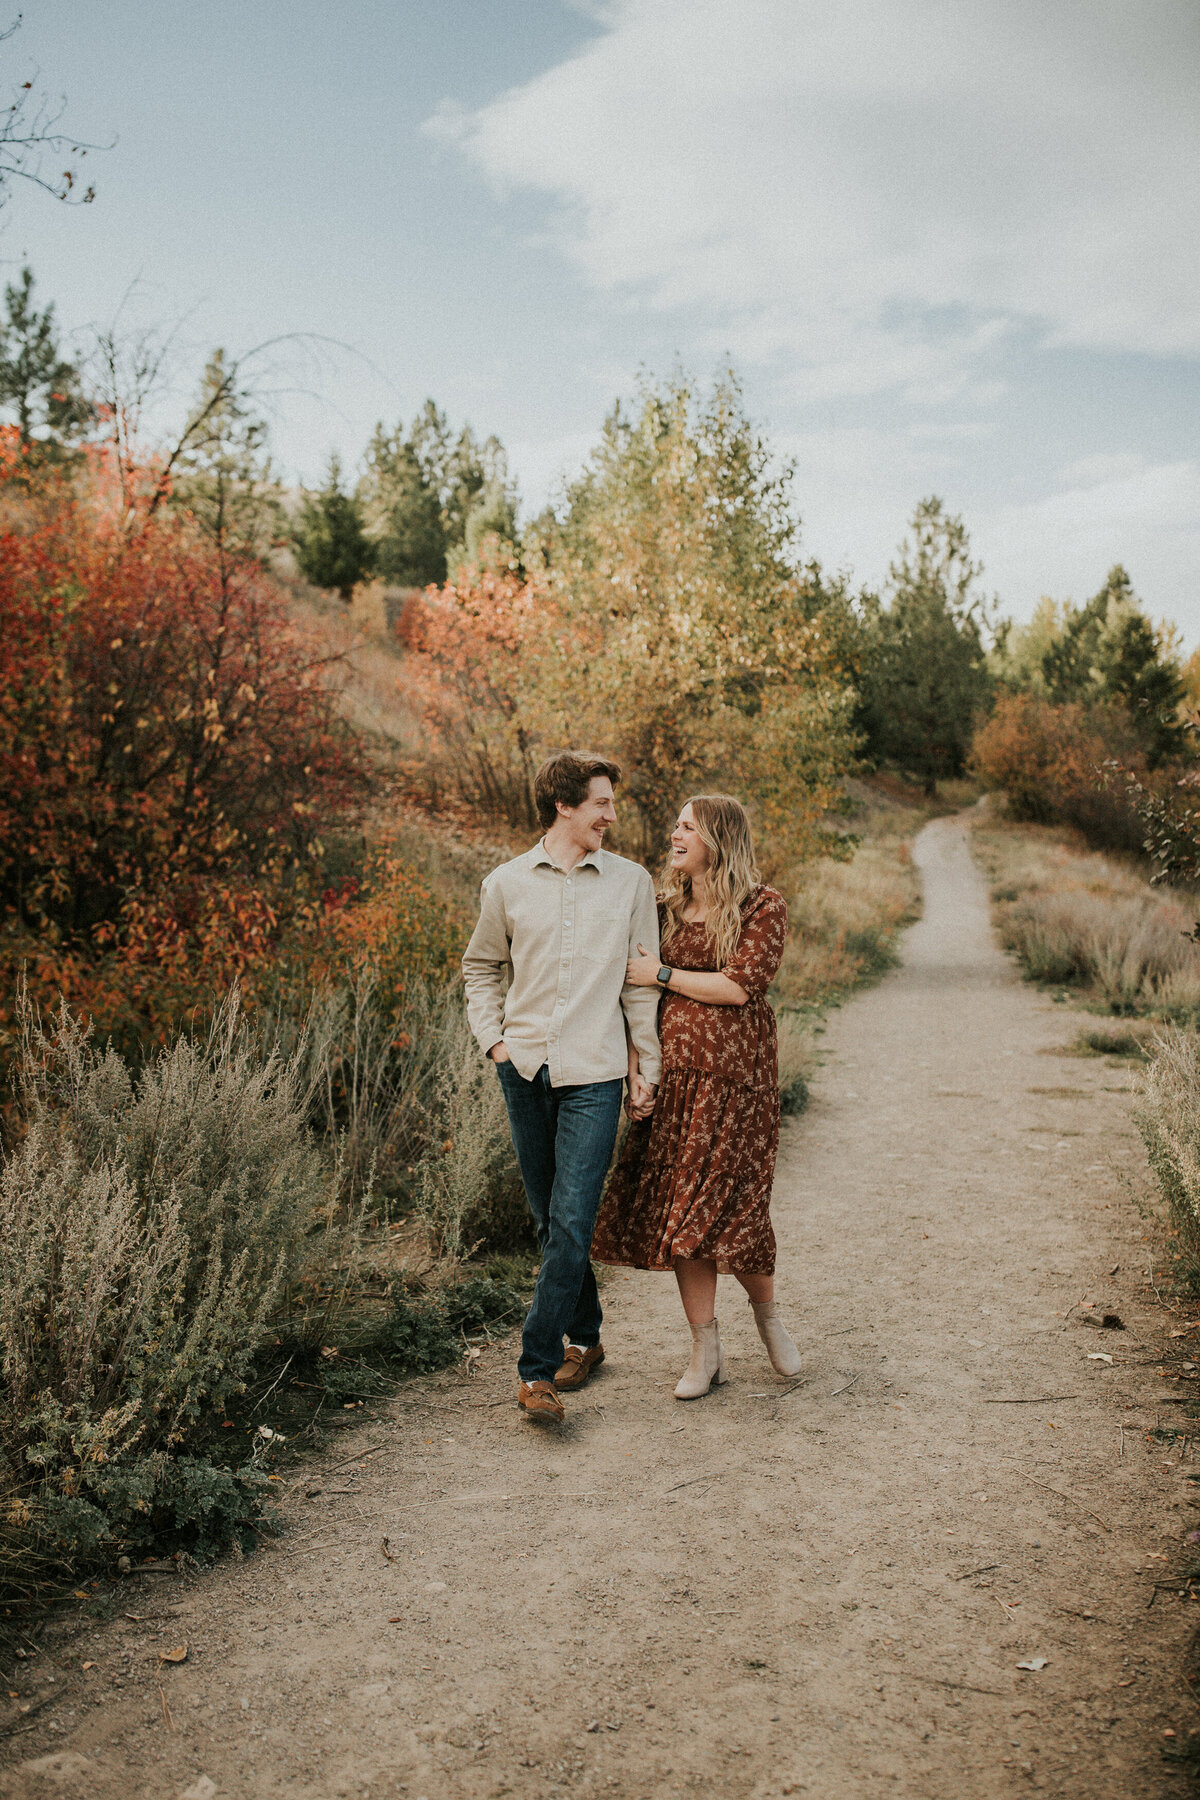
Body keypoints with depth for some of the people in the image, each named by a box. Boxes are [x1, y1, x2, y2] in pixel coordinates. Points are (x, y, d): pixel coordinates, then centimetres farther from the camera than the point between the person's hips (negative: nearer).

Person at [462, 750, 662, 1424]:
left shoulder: (630, 882, 3)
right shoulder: (507, 884, 4)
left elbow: (642, 984, 7)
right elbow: (482, 968, 17)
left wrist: (647, 1070, 6)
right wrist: (493, 1039, 4)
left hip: (595, 1075, -2)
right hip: (526, 1069, 2)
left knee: (571, 1222, -10)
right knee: (551, 1220, 13)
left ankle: (538, 1369, -4)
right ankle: (585, 1338, 31)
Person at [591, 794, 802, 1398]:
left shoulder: (764, 908, -4)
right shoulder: (667, 906, 12)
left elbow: (738, 986, -15)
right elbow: (637, 980, 18)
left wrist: (661, 974, -9)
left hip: (735, 1076, -5)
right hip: (674, 1071, 5)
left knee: (728, 1208, -4)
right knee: (674, 1208, 2)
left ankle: (767, 1314, 27)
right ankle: (706, 1351, 15)